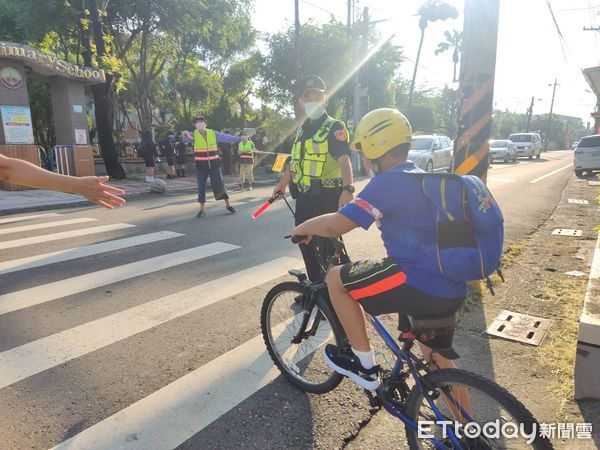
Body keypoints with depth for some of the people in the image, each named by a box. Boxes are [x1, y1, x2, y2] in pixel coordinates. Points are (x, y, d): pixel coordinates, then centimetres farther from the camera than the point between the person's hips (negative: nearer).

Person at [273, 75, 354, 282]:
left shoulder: (334, 127, -9)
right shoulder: (302, 129, 14)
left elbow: (344, 159, -25)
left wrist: (348, 189, -42)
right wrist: (281, 184, 35)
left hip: (327, 199, -8)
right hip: (303, 199, 8)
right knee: (305, 244, 13)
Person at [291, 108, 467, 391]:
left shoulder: (388, 182, -14)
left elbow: (335, 225, -17)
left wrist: (304, 227, 3)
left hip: (421, 285, -9)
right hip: (453, 290, 9)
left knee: (335, 278, 4)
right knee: (437, 359, 30)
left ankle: (364, 364, 13)